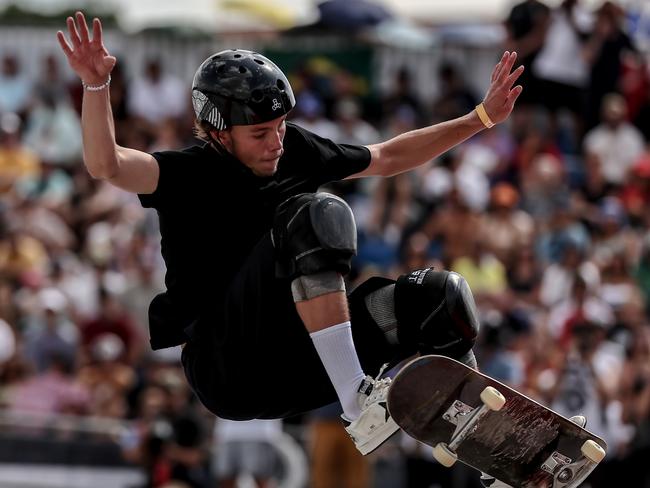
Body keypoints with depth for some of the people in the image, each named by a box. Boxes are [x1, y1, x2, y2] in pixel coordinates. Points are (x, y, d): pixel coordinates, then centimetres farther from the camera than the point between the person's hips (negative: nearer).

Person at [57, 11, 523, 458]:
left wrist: (482, 118, 24)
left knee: (441, 293, -10)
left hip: (298, 372, 7)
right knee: (315, 215, -29)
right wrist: (96, 86, -42)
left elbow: (388, 157, 25)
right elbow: (106, 165, -26)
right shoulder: (190, 175, -7)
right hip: (228, 371, -7)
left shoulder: (296, 150, 11)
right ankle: (359, 405, -40)